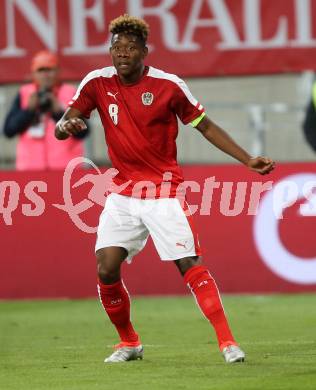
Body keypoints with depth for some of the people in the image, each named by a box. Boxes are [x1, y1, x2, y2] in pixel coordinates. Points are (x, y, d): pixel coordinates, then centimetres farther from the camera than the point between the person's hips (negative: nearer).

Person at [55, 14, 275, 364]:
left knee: (190, 265, -13)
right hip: (122, 192, 3)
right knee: (106, 270, -8)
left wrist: (247, 160, -3)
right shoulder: (97, 83, -2)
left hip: (164, 191, -3)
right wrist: (66, 126, -31)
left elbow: (205, 126, 2)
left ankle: (227, 341, -8)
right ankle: (129, 343, 13)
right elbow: (61, 127, -5)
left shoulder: (169, 85, -8)